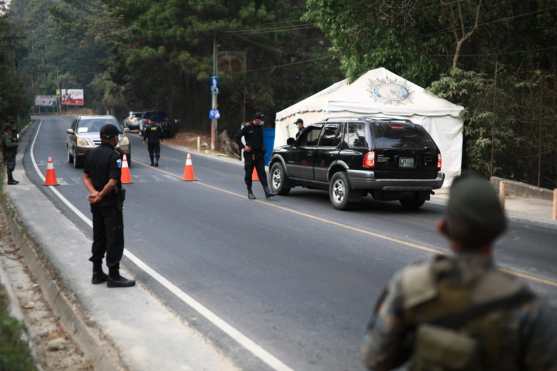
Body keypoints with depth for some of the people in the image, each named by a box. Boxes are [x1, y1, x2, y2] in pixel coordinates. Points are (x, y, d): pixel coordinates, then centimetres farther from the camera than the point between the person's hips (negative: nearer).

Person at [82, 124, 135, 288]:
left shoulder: (92, 154, 7)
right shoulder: (113, 156, -17)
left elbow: (86, 177, 5)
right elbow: (113, 182, -23)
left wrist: (93, 192, -8)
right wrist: (100, 196, -13)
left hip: (97, 203, 8)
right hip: (111, 203, -8)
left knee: (98, 238, 16)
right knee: (115, 239, -1)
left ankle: (97, 273, 22)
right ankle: (113, 276, 2)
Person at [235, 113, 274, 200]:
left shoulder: (261, 127, 10)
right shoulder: (247, 127, -5)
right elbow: (237, 137, -3)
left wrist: (262, 149, 9)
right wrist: (243, 147, -12)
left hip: (259, 154, 3)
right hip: (249, 154, -3)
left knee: (262, 173, -5)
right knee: (248, 174, 3)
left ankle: (267, 192, -14)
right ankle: (250, 192, 14)